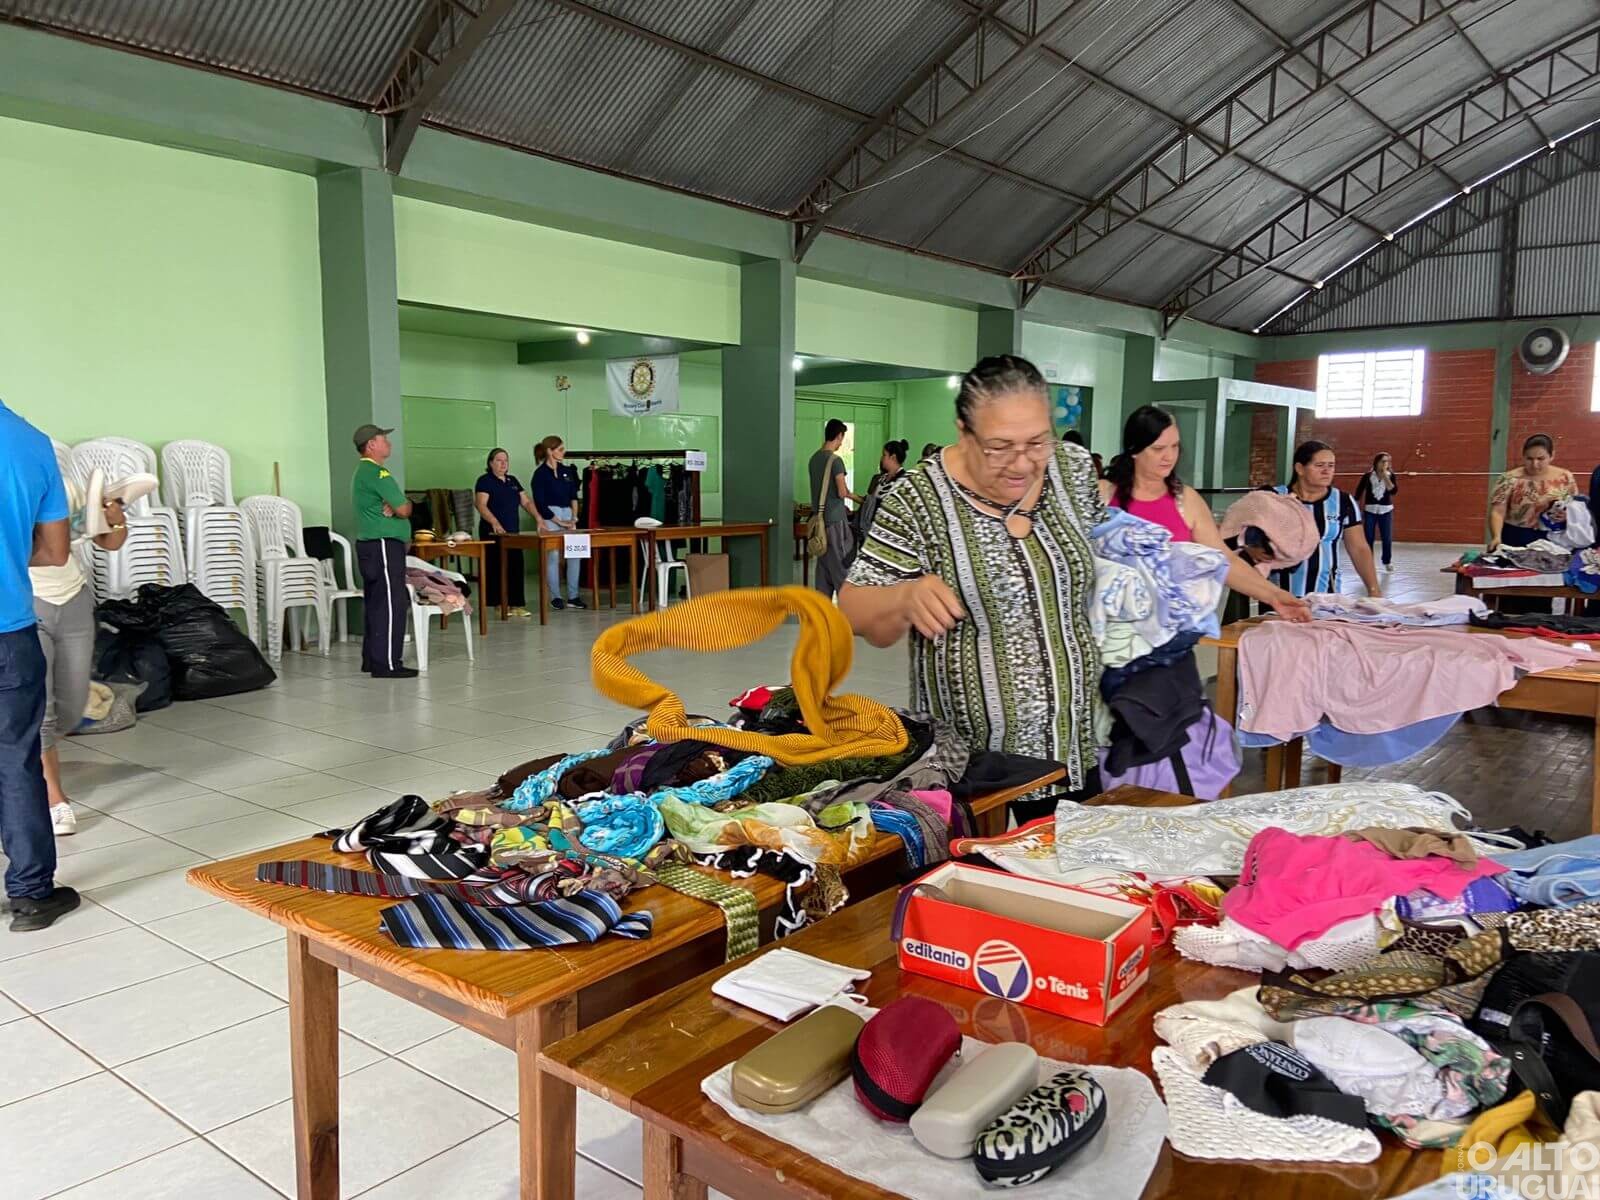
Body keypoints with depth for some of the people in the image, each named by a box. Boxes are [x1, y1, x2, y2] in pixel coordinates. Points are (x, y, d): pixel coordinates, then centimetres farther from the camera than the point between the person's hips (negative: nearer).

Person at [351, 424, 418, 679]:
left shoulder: (362, 471, 19)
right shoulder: (377, 472, -14)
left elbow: (395, 504, 14)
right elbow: (404, 509, -17)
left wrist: (393, 507, -8)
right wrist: (402, 506, 5)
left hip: (369, 544, 11)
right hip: (384, 545, -11)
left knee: (375, 602, 13)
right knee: (391, 604, -10)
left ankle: (372, 658, 18)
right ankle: (387, 664, -10)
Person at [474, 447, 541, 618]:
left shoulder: (512, 480, 16)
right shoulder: (484, 481, -5)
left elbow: (526, 502, 16)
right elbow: (481, 505, -17)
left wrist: (538, 517, -1)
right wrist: (495, 522, -32)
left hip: (513, 533, 6)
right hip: (493, 534, -6)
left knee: (516, 567, 4)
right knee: (497, 569, -3)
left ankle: (517, 604, 8)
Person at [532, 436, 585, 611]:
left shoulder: (567, 471, 12)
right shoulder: (540, 473, -6)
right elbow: (540, 503, -9)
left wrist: (574, 517, 0)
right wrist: (559, 522, -11)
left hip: (568, 514, 6)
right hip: (550, 516, -6)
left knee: (575, 554, 0)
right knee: (553, 556, -5)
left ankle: (573, 597, 7)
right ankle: (555, 597, 4)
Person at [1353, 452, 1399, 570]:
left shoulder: (1391, 476, -1)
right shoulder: (1368, 476, -3)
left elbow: (1394, 491, -14)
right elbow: (1359, 492, 2)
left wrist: (1386, 477, -19)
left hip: (1386, 510, 1)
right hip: (1370, 510, 0)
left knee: (1387, 538, 1)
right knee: (1368, 538, 0)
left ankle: (1387, 562, 16)